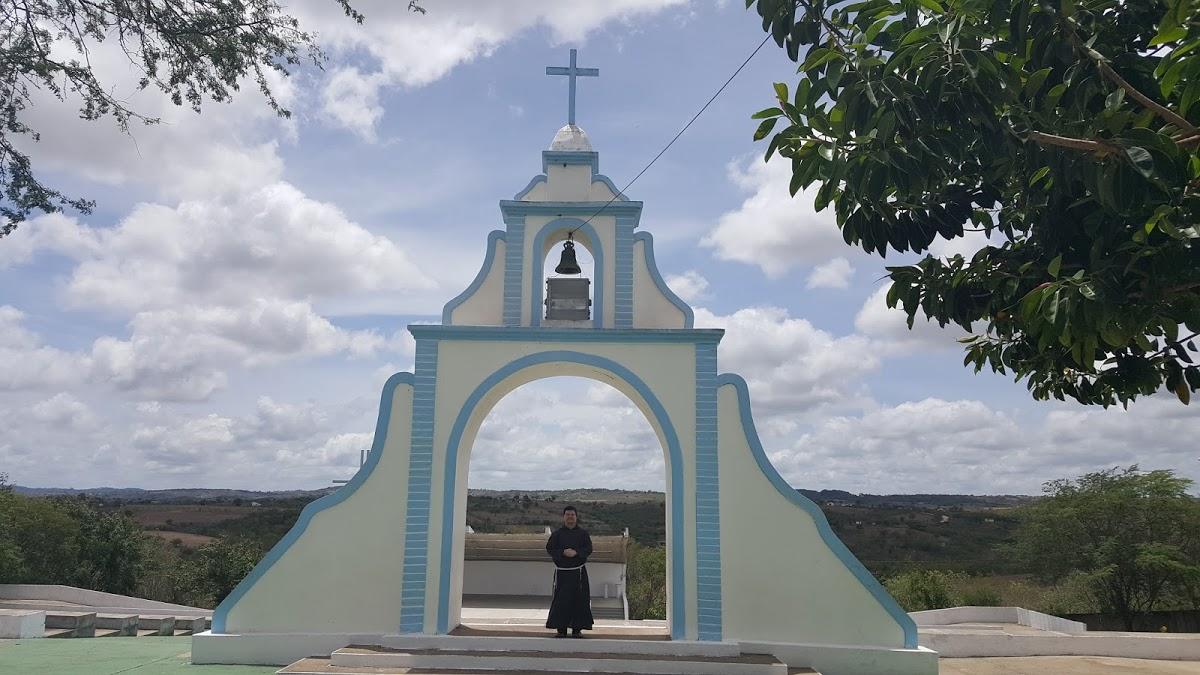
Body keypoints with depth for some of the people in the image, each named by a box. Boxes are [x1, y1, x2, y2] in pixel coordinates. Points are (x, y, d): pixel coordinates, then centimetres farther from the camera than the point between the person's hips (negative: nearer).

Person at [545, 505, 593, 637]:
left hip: (579, 571, 0)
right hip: (562, 572, 0)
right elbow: (549, 548, 1)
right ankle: (561, 629, 6)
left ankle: (577, 629, 8)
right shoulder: (557, 533, 7)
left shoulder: (583, 533, 7)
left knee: (579, 599, -2)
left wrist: (576, 552, -17)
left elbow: (588, 549, 0)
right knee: (561, 600, -3)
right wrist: (563, 552, -15)